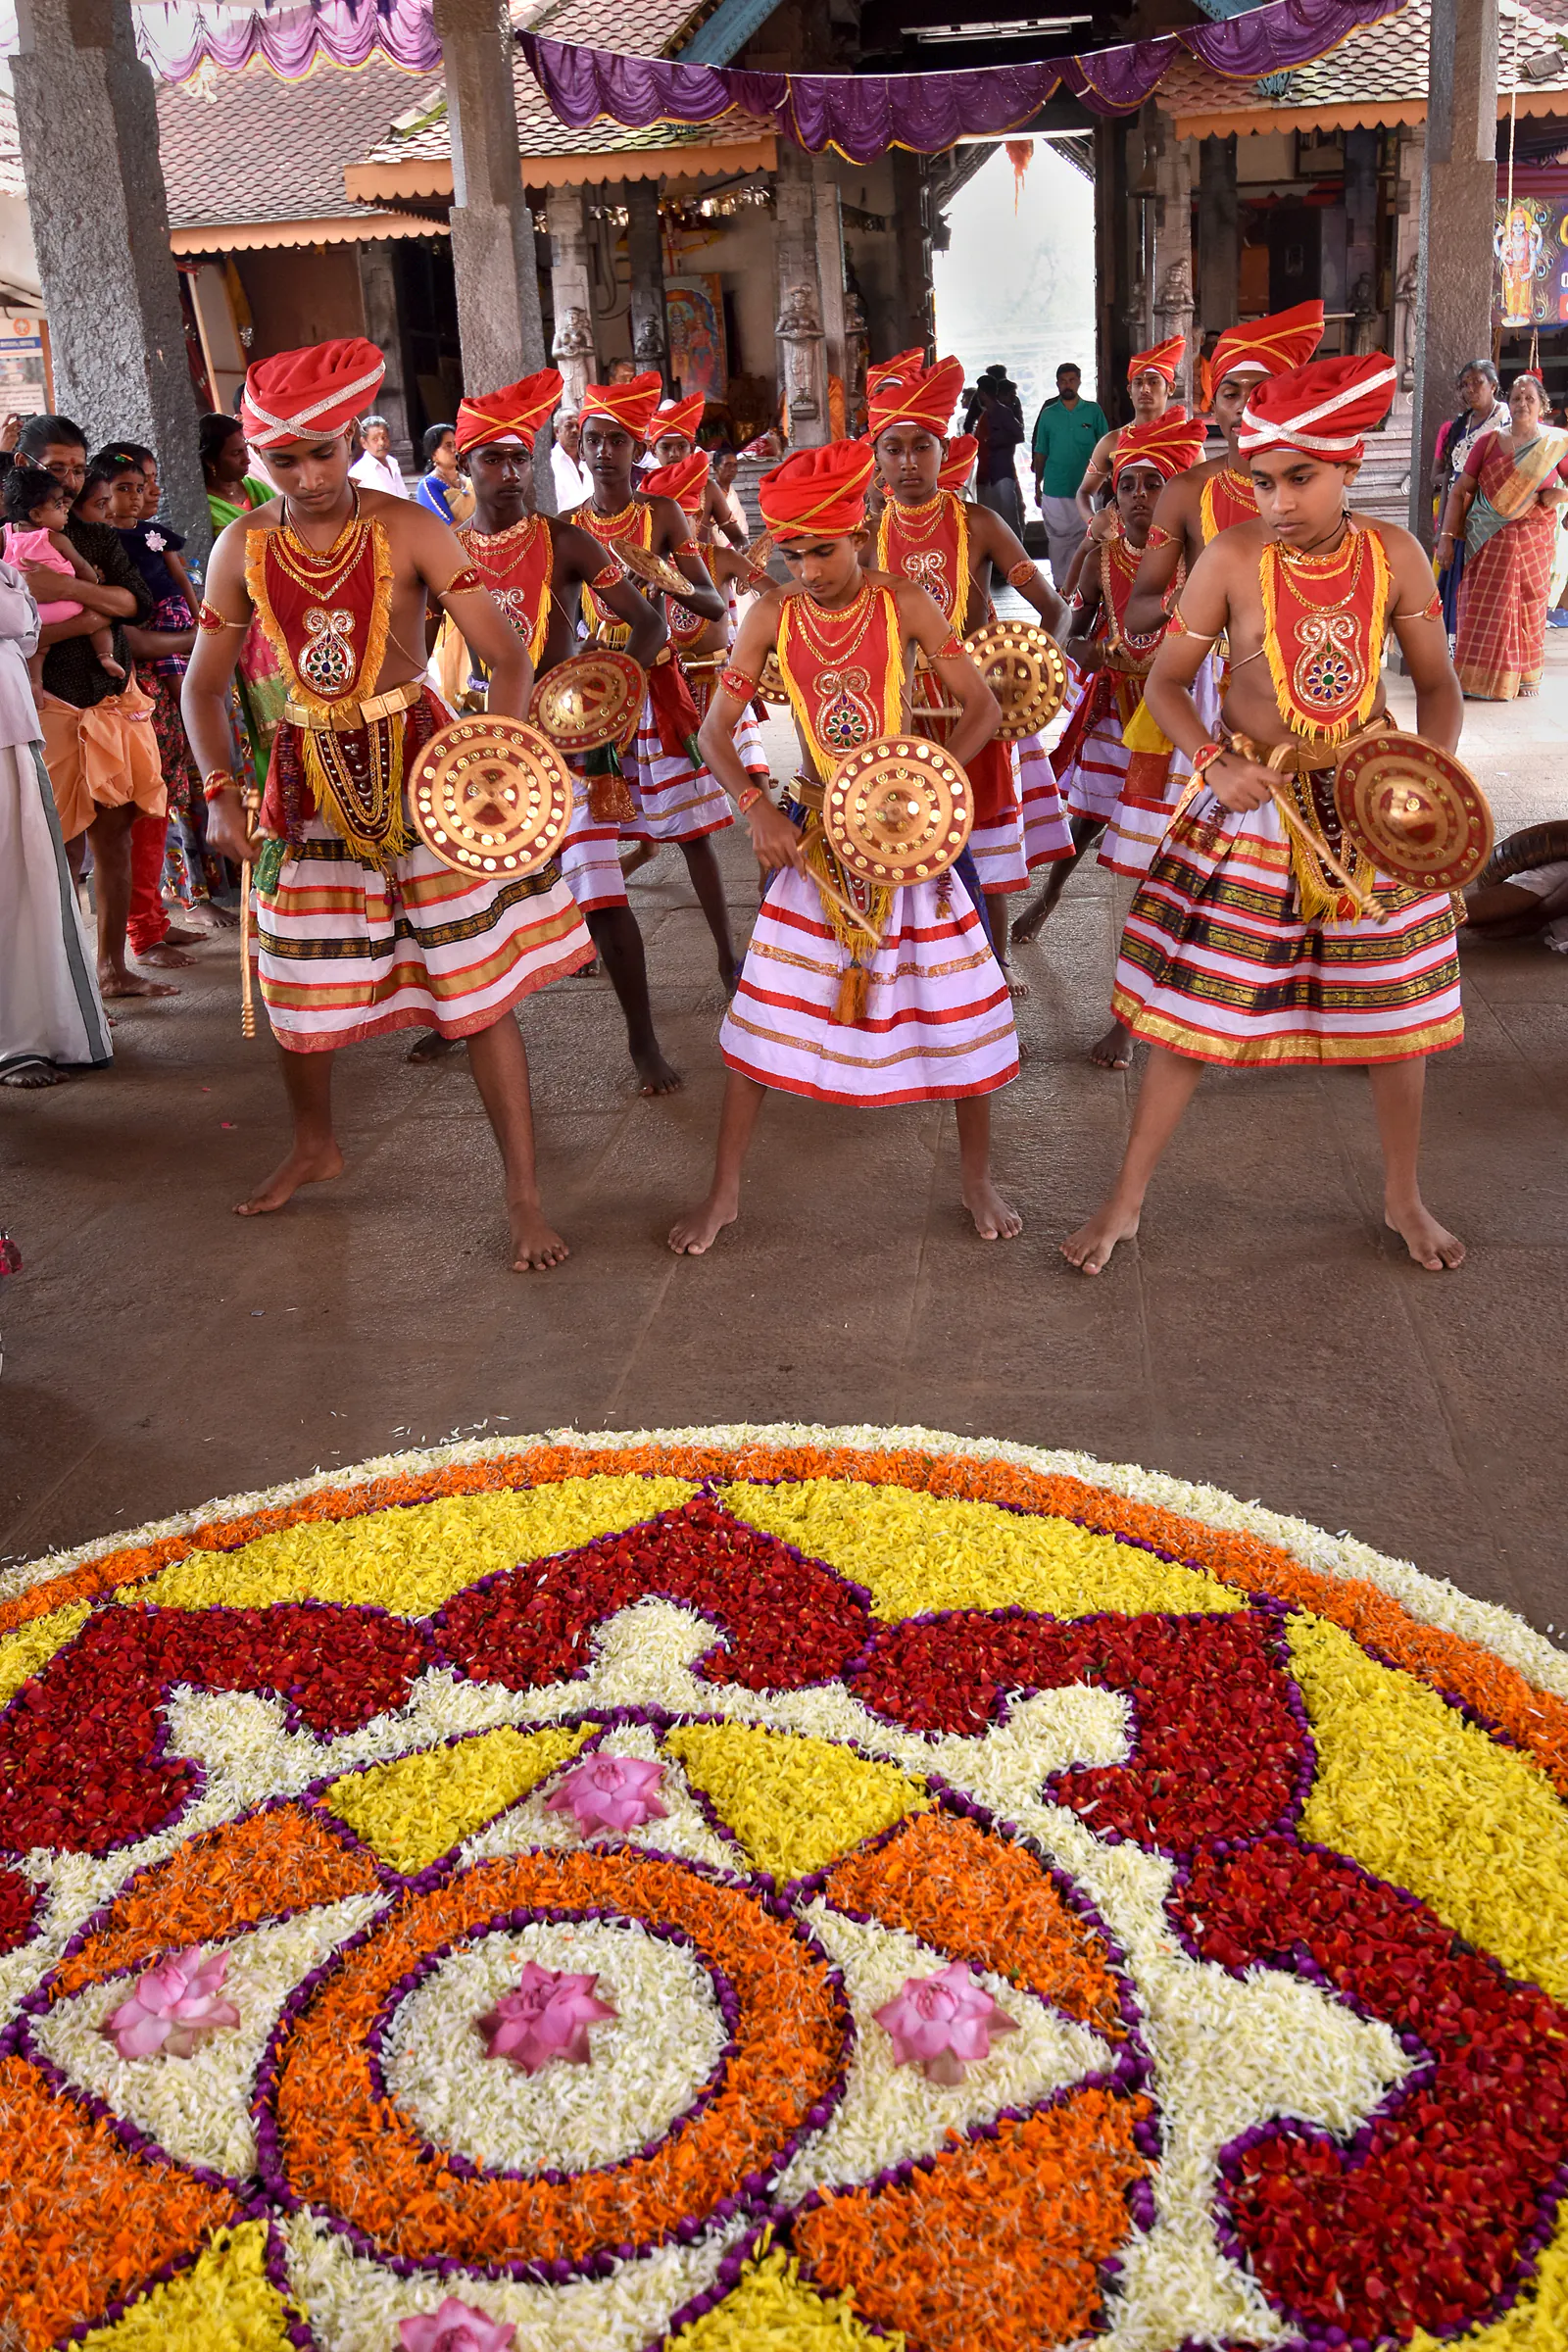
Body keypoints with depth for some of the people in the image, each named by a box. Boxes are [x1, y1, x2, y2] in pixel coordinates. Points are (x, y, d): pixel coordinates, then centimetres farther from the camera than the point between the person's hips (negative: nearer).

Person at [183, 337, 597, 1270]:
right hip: (310, 778, 4)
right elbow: (206, 683, 8)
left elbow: (508, 655, -14)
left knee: (480, 989, -4)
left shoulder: (407, 529, -10)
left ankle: (526, 1191, 6)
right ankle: (316, 1146, 41)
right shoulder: (244, 547, -1)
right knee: (302, 987, 14)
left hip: (419, 765, -3)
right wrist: (221, 792, -5)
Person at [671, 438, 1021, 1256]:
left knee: (960, 998, 2)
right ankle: (723, 1191, 13)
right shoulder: (772, 614, -6)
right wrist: (757, 809, -21)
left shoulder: (904, 604, -10)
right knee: (764, 1003, 0)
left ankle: (978, 1174, 22)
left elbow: (982, 708, -8)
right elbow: (716, 729, -5)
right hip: (815, 833, 1)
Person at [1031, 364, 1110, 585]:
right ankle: (1060, 585, 12)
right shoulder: (1048, 414, 6)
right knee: (1058, 539, 4)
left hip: (1086, 489, -1)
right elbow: (1040, 452, 10)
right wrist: (1037, 486, 8)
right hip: (1055, 490, 1)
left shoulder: (1094, 411, 3)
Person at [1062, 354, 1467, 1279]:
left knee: (1395, 1005, 12)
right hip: (1252, 805, -2)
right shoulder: (1233, 558, -13)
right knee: (1194, 1006, 2)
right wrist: (1215, 761, -21)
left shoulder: (1394, 555, -7)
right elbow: (1166, 681, -4)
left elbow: (1438, 683, 3)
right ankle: (1127, 1199, 18)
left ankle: (1405, 1197, 34)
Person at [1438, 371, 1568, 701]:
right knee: (1485, 607, -4)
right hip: (1489, 543, 0)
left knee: (1528, 609, 3)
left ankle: (1525, 678, 16)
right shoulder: (1488, 442, 4)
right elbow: (1460, 491, 3)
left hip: (1534, 542, 0)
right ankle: (1481, 678, 3)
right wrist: (1447, 536, -5)